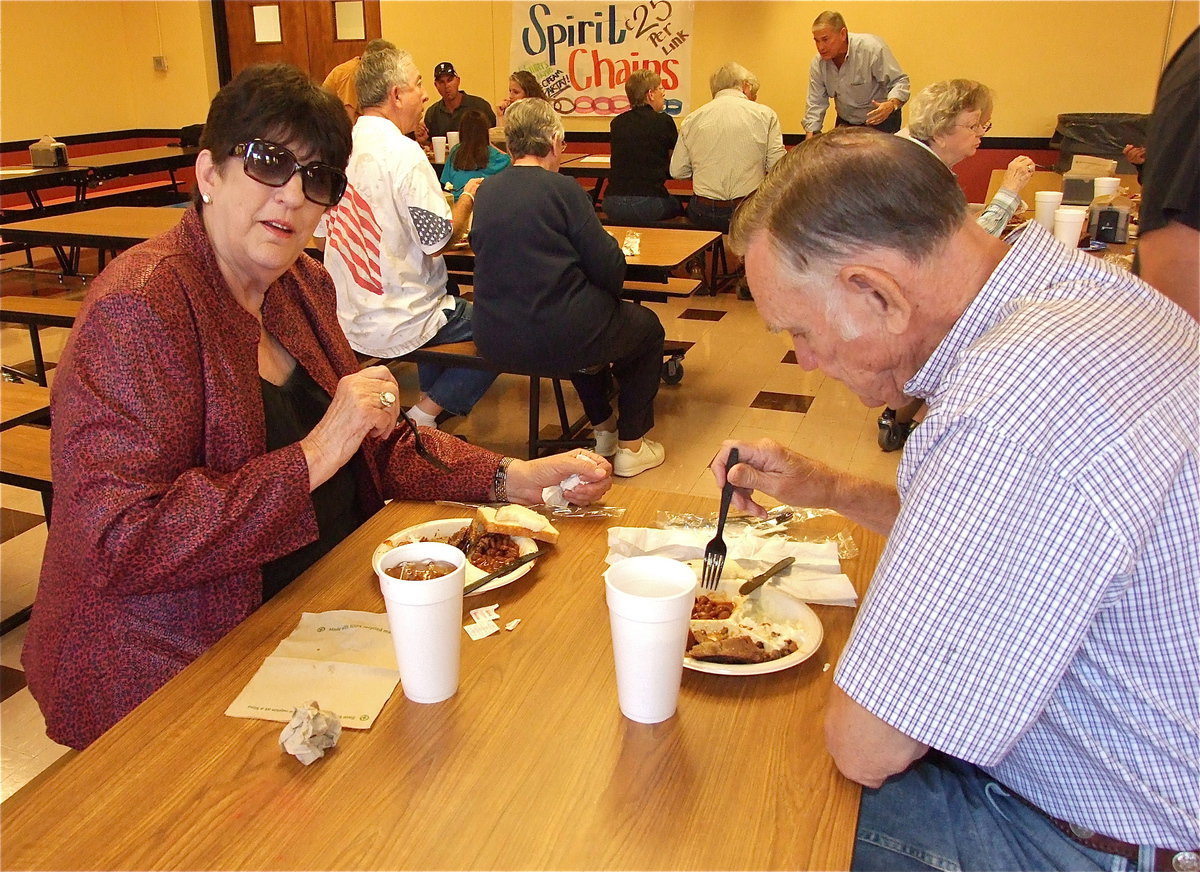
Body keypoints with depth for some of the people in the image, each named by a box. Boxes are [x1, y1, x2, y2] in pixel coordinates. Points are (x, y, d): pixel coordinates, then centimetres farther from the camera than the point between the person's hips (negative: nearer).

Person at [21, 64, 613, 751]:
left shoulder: (304, 286, 5)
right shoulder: (142, 307, -20)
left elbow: (377, 449, 12)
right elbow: (119, 544, -27)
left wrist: (511, 479, -1)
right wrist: (312, 460, -28)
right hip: (166, 681, -7)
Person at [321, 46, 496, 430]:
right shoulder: (404, 154, -20)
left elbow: (322, 235, 10)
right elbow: (440, 239, -18)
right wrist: (468, 197, 0)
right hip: (396, 325, -8)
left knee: (447, 300, 33)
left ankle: (429, 399, 31)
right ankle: (426, 414, 5)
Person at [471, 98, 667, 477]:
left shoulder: (486, 191, 4)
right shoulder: (562, 189, -13)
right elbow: (610, 271, -14)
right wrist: (612, 247, 10)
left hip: (494, 342, 7)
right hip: (557, 340, -7)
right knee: (647, 327, 21)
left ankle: (603, 428, 44)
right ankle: (631, 446, 23)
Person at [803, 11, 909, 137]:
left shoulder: (872, 48, -24)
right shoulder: (817, 64, -8)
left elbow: (900, 81, -21)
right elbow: (816, 104, -3)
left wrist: (891, 105, -42)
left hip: (881, 122, -4)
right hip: (845, 123, 5)